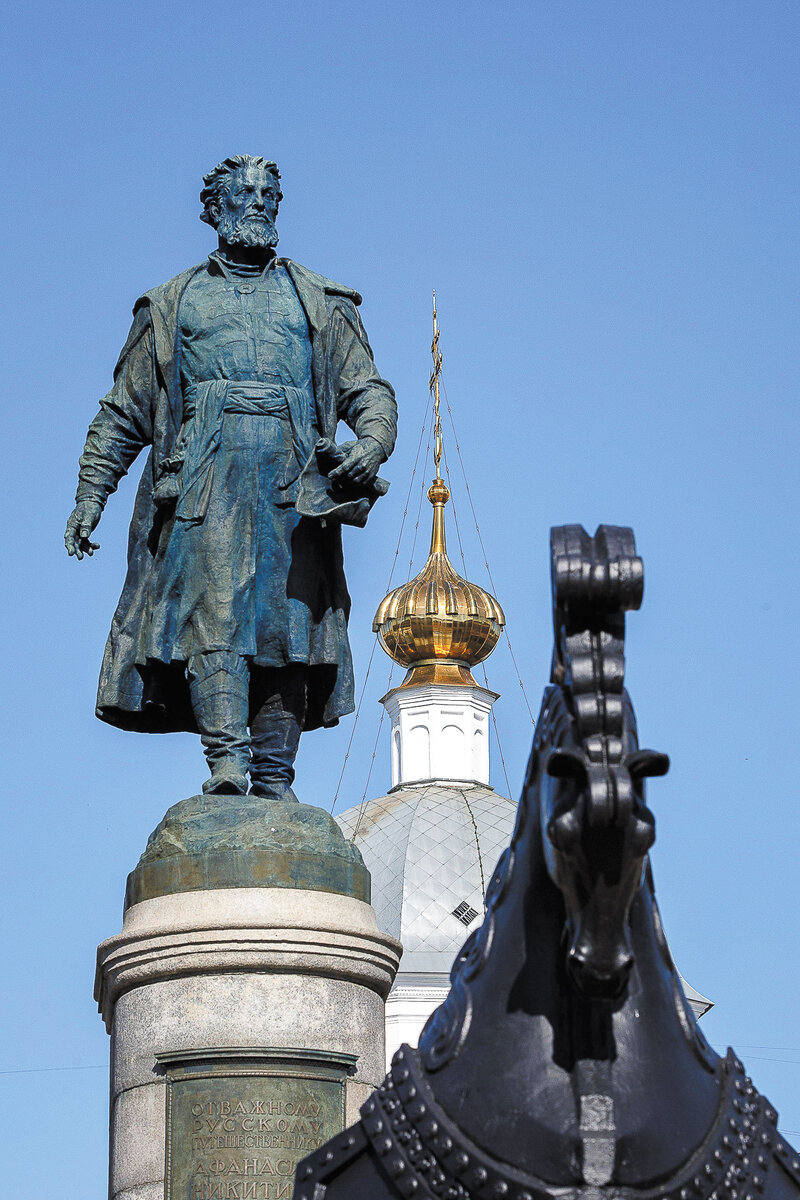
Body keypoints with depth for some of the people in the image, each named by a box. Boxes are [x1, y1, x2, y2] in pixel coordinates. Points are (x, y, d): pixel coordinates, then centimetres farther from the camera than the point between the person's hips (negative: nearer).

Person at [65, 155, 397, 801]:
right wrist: (90, 494, 8)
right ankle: (226, 759, -27)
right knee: (212, 605, -19)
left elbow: (368, 390, 15)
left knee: (287, 618, -8)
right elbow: (125, 410, 19)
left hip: (292, 484, 1)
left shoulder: (318, 302, 23)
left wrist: (372, 442, -7)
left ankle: (273, 778, -11)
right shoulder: (173, 304, 22)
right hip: (203, 482, -1)